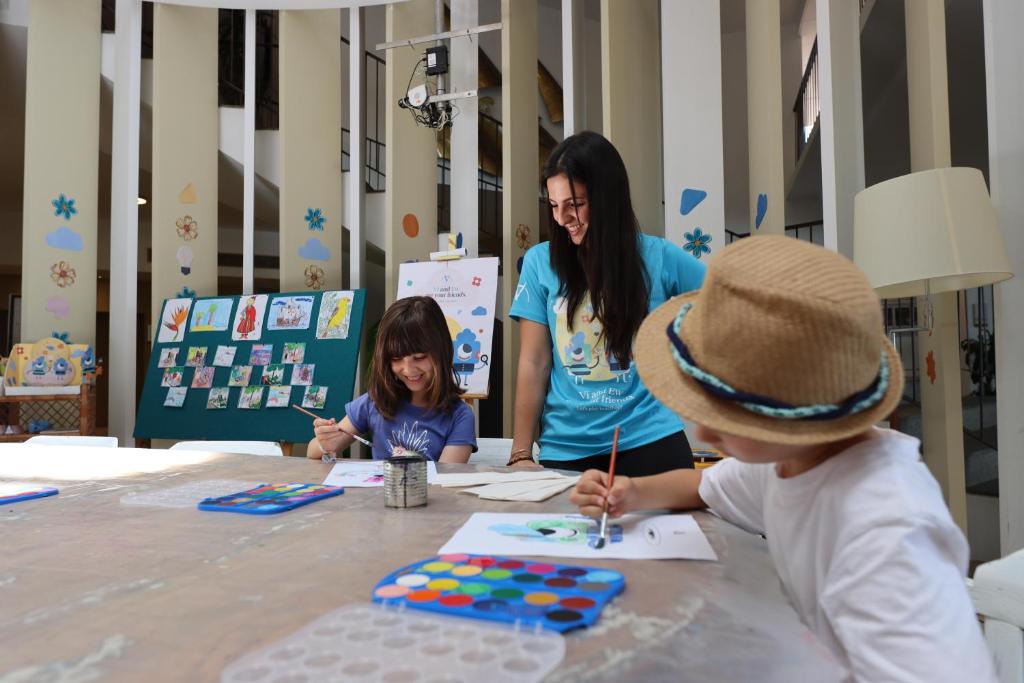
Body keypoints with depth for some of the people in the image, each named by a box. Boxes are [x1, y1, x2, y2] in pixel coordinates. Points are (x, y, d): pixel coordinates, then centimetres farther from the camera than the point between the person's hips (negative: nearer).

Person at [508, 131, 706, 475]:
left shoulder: (660, 257, -3)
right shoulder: (541, 262, -2)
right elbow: (533, 364, -2)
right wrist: (521, 455, -4)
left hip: (650, 439, 0)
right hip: (566, 450, 1)